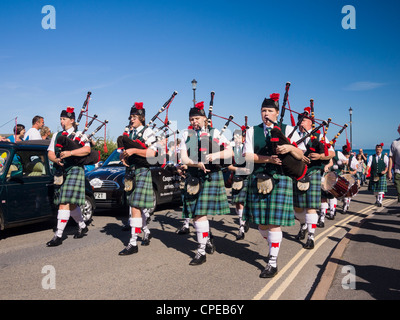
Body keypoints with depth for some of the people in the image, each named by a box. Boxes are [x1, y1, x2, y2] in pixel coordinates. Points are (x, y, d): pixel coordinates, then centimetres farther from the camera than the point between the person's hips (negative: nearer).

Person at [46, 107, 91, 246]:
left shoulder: (79, 134, 1)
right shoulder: (56, 135, 18)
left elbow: (87, 149, -15)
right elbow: (50, 153, 9)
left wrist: (70, 153, -25)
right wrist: (56, 159, -13)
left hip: (74, 170, -6)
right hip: (60, 171, 6)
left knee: (65, 202, -14)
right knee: (70, 203, 13)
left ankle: (58, 235, -13)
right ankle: (82, 226, 32)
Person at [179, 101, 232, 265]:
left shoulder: (214, 132, 4)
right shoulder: (186, 135, 11)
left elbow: (230, 152, -1)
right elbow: (184, 158, 2)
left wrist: (216, 155, -21)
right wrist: (197, 163, -17)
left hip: (211, 176, -4)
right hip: (193, 177, 4)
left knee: (201, 213, -11)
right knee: (195, 214, 7)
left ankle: (201, 252, -3)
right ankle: (208, 239, 32)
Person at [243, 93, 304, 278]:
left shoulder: (288, 130, 6)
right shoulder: (252, 131, 10)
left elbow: (301, 156, 3)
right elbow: (247, 156, 0)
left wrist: (290, 148, -18)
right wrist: (268, 158, -13)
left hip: (279, 179, -3)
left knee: (274, 222, -6)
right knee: (260, 221, 9)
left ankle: (273, 263, 5)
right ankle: (272, 245, 38)